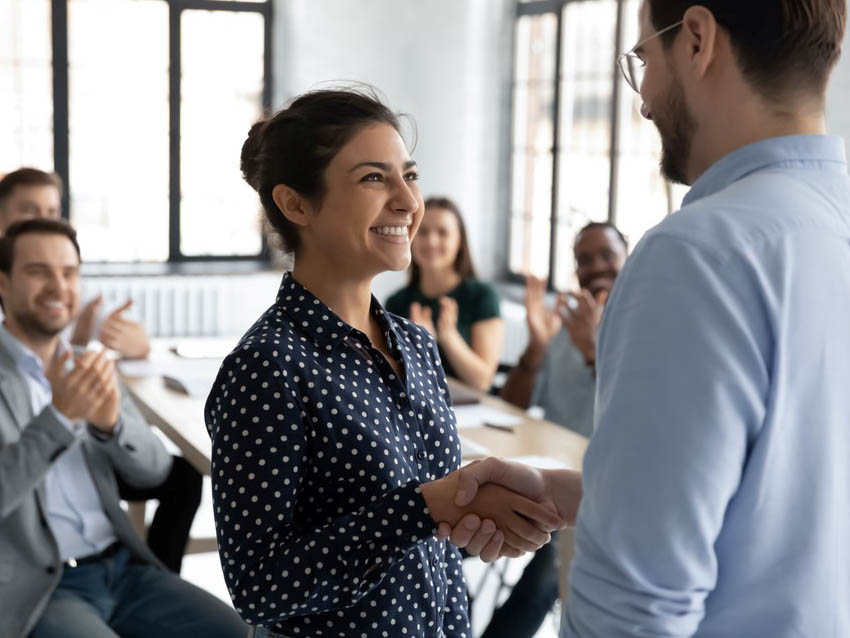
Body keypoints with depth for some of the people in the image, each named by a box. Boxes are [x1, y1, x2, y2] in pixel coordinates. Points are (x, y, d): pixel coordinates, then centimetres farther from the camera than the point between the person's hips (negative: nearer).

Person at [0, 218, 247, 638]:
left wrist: (111, 422, -14)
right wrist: (59, 416, -26)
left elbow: (154, 470, 6)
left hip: (123, 568, 6)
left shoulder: (86, 370, 12)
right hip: (35, 590, -6)